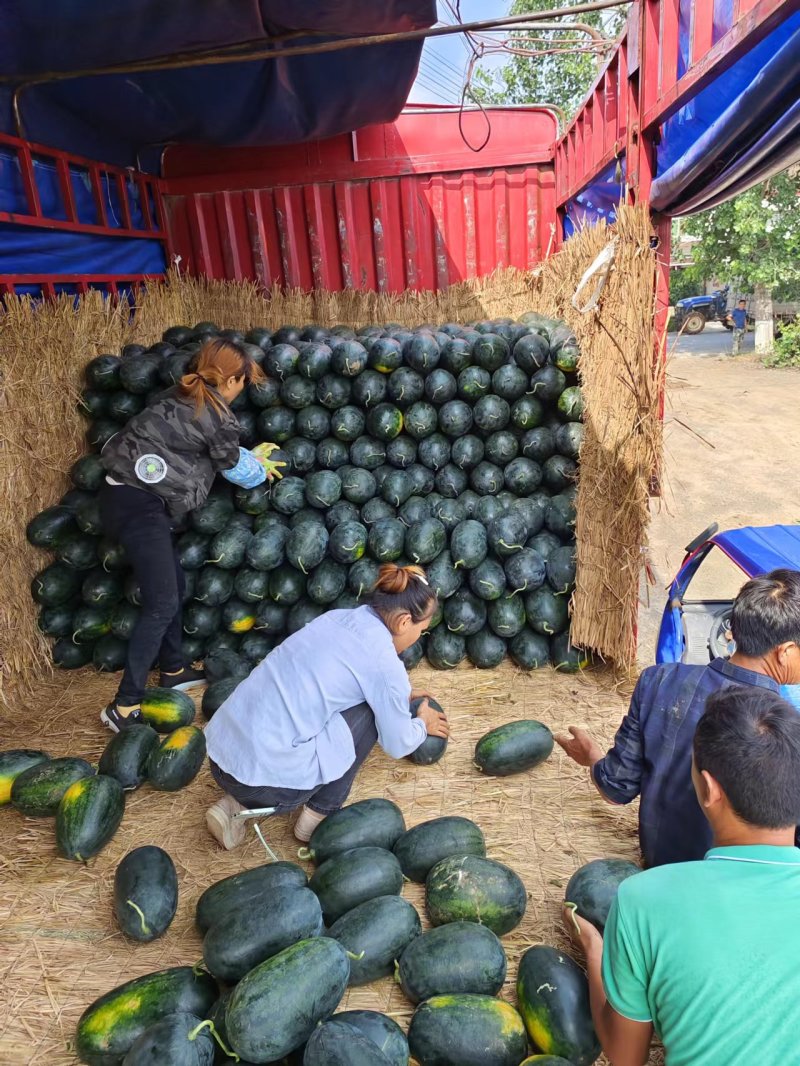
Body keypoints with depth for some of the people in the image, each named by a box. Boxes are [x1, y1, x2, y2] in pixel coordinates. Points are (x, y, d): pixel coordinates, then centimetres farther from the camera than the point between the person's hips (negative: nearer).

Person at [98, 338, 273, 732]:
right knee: (161, 604, -8)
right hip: (140, 503, -9)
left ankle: (173, 670, 34)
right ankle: (124, 706, -4)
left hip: (127, 494, 9)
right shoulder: (220, 418, -8)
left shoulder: (180, 396, 14)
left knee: (172, 586, 19)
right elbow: (230, 463, 8)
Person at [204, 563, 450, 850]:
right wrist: (423, 725, 25)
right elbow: (397, 746, 5)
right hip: (266, 778, -7)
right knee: (369, 711, 4)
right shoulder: (385, 664, -11)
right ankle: (317, 816, 13)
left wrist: (398, 695, 41)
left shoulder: (337, 617, 10)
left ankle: (236, 804, 17)